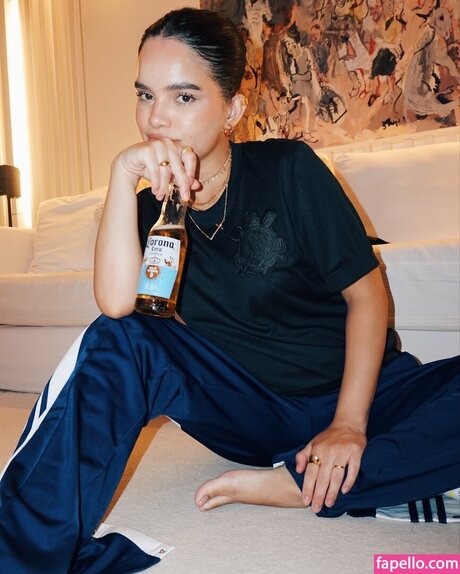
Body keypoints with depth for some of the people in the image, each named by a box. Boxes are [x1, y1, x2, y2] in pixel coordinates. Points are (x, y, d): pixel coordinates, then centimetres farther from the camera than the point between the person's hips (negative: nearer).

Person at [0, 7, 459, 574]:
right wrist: (123, 173, -27)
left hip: (357, 390, -1)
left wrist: (349, 423, -17)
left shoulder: (287, 168, -10)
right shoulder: (154, 205, -2)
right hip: (253, 410, 2)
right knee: (115, 343, -21)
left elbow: (366, 294, -9)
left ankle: (299, 484, -23)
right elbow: (117, 304, -21)